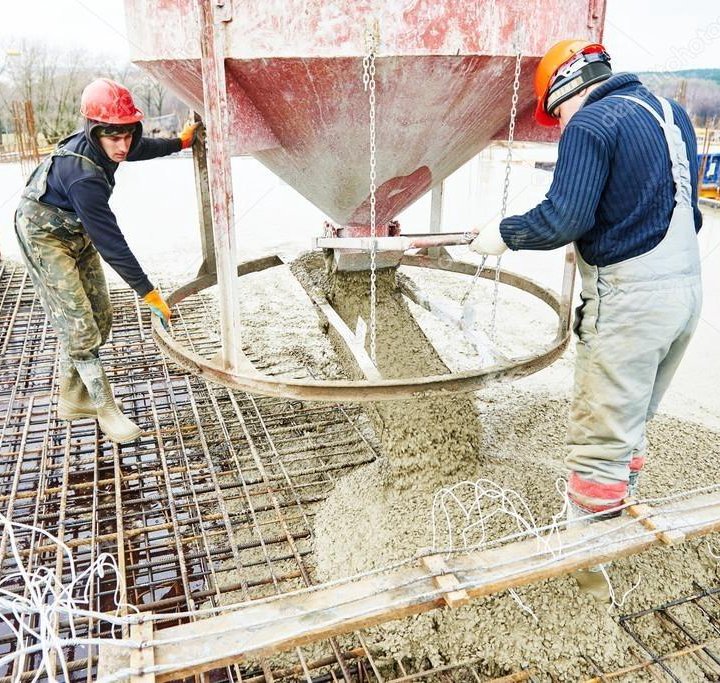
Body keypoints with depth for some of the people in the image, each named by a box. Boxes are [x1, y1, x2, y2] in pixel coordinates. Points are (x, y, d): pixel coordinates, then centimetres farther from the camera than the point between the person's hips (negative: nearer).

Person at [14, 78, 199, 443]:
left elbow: (142, 148, 13)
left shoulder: (101, 146, -12)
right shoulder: (83, 176, -37)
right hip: (46, 237, -9)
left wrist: (181, 142, 27)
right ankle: (106, 410, 4)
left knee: (100, 317, 10)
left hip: (78, 232, 9)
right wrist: (149, 293, -30)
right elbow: (110, 242, -35)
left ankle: (72, 399, 24)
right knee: (79, 327, -11)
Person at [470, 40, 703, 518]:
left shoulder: (591, 123, -11)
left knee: (600, 441, 0)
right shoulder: (674, 114, 15)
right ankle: (616, 515, 34)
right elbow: (669, 208, 19)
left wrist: (503, 235, -6)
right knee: (632, 423, 21)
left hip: (631, 298, -9)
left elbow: (563, 219, -20)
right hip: (686, 285, 9)